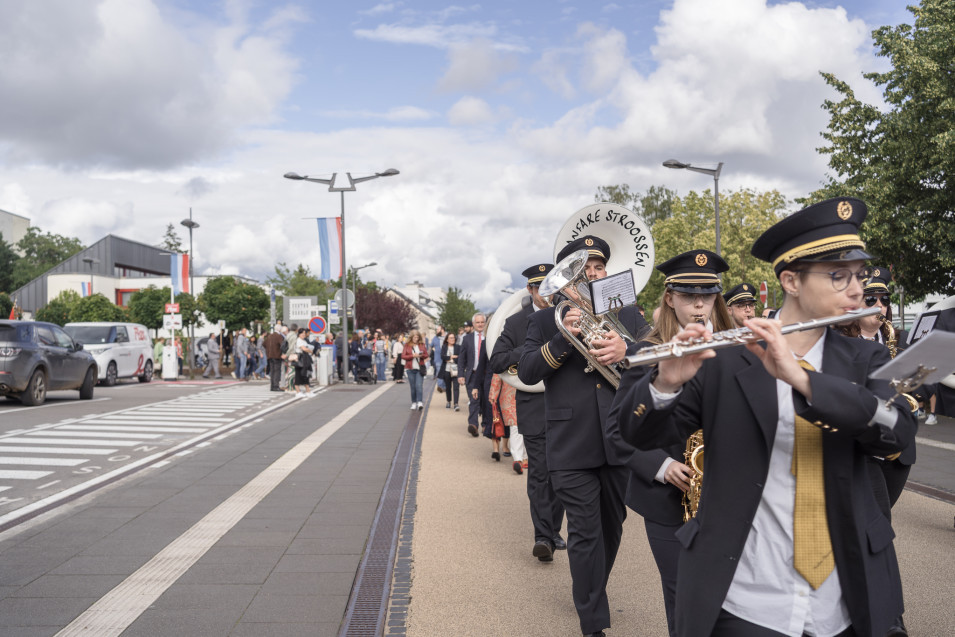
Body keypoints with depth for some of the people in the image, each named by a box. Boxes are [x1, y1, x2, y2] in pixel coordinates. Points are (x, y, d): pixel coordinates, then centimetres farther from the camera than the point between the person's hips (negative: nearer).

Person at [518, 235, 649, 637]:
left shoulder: (628, 314, 11)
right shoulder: (546, 319, 5)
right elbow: (526, 372, -6)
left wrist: (626, 350, -23)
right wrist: (564, 337, -20)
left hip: (620, 442, 3)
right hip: (571, 447, -3)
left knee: (612, 528, 17)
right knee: (584, 533, -1)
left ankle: (591, 595, 40)